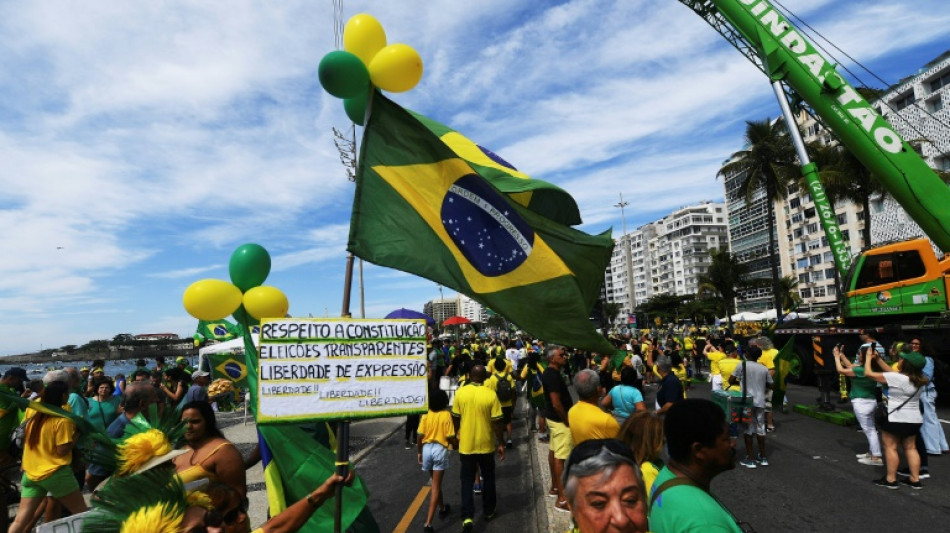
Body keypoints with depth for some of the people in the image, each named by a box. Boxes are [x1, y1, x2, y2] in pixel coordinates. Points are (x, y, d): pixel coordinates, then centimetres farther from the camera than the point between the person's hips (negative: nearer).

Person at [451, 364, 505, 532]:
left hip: (466, 445, 1)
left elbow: (455, 418, 0)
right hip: (486, 445, 0)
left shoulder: (460, 392, -9)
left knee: (467, 481, 10)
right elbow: (496, 422, -11)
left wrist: (455, 436, 16)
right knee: (488, 478, 19)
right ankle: (489, 511, 33)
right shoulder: (491, 395, -14)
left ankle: (467, 517, 1)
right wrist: (501, 444, 0)